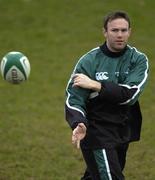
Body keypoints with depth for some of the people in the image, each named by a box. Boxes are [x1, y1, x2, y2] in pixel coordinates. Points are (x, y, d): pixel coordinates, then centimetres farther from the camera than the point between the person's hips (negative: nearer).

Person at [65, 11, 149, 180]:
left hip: (123, 133, 4)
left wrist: (96, 85, -26)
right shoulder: (88, 61, -8)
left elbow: (130, 94, -17)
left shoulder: (138, 59, -3)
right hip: (96, 133, -3)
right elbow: (73, 99, -13)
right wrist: (79, 124, -32)